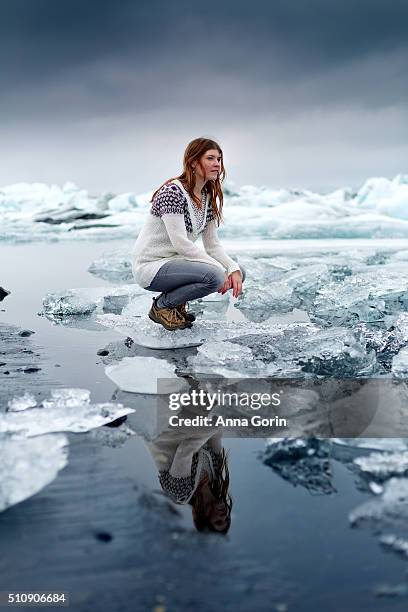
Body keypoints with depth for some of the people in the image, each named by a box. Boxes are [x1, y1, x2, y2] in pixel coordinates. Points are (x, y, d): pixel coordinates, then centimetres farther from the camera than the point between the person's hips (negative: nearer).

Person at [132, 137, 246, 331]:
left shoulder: (209, 197, 7)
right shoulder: (173, 192, -19)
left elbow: (213, 245, 6)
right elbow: (180, 243, -25)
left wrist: (233, 268, -12)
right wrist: (220, 270, -24)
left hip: (176, 261, 9)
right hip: (150, 266, -9)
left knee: (238, 272, -1)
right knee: (213, 276, -30)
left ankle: (178, 302, 9)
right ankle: (162, 306, -5)